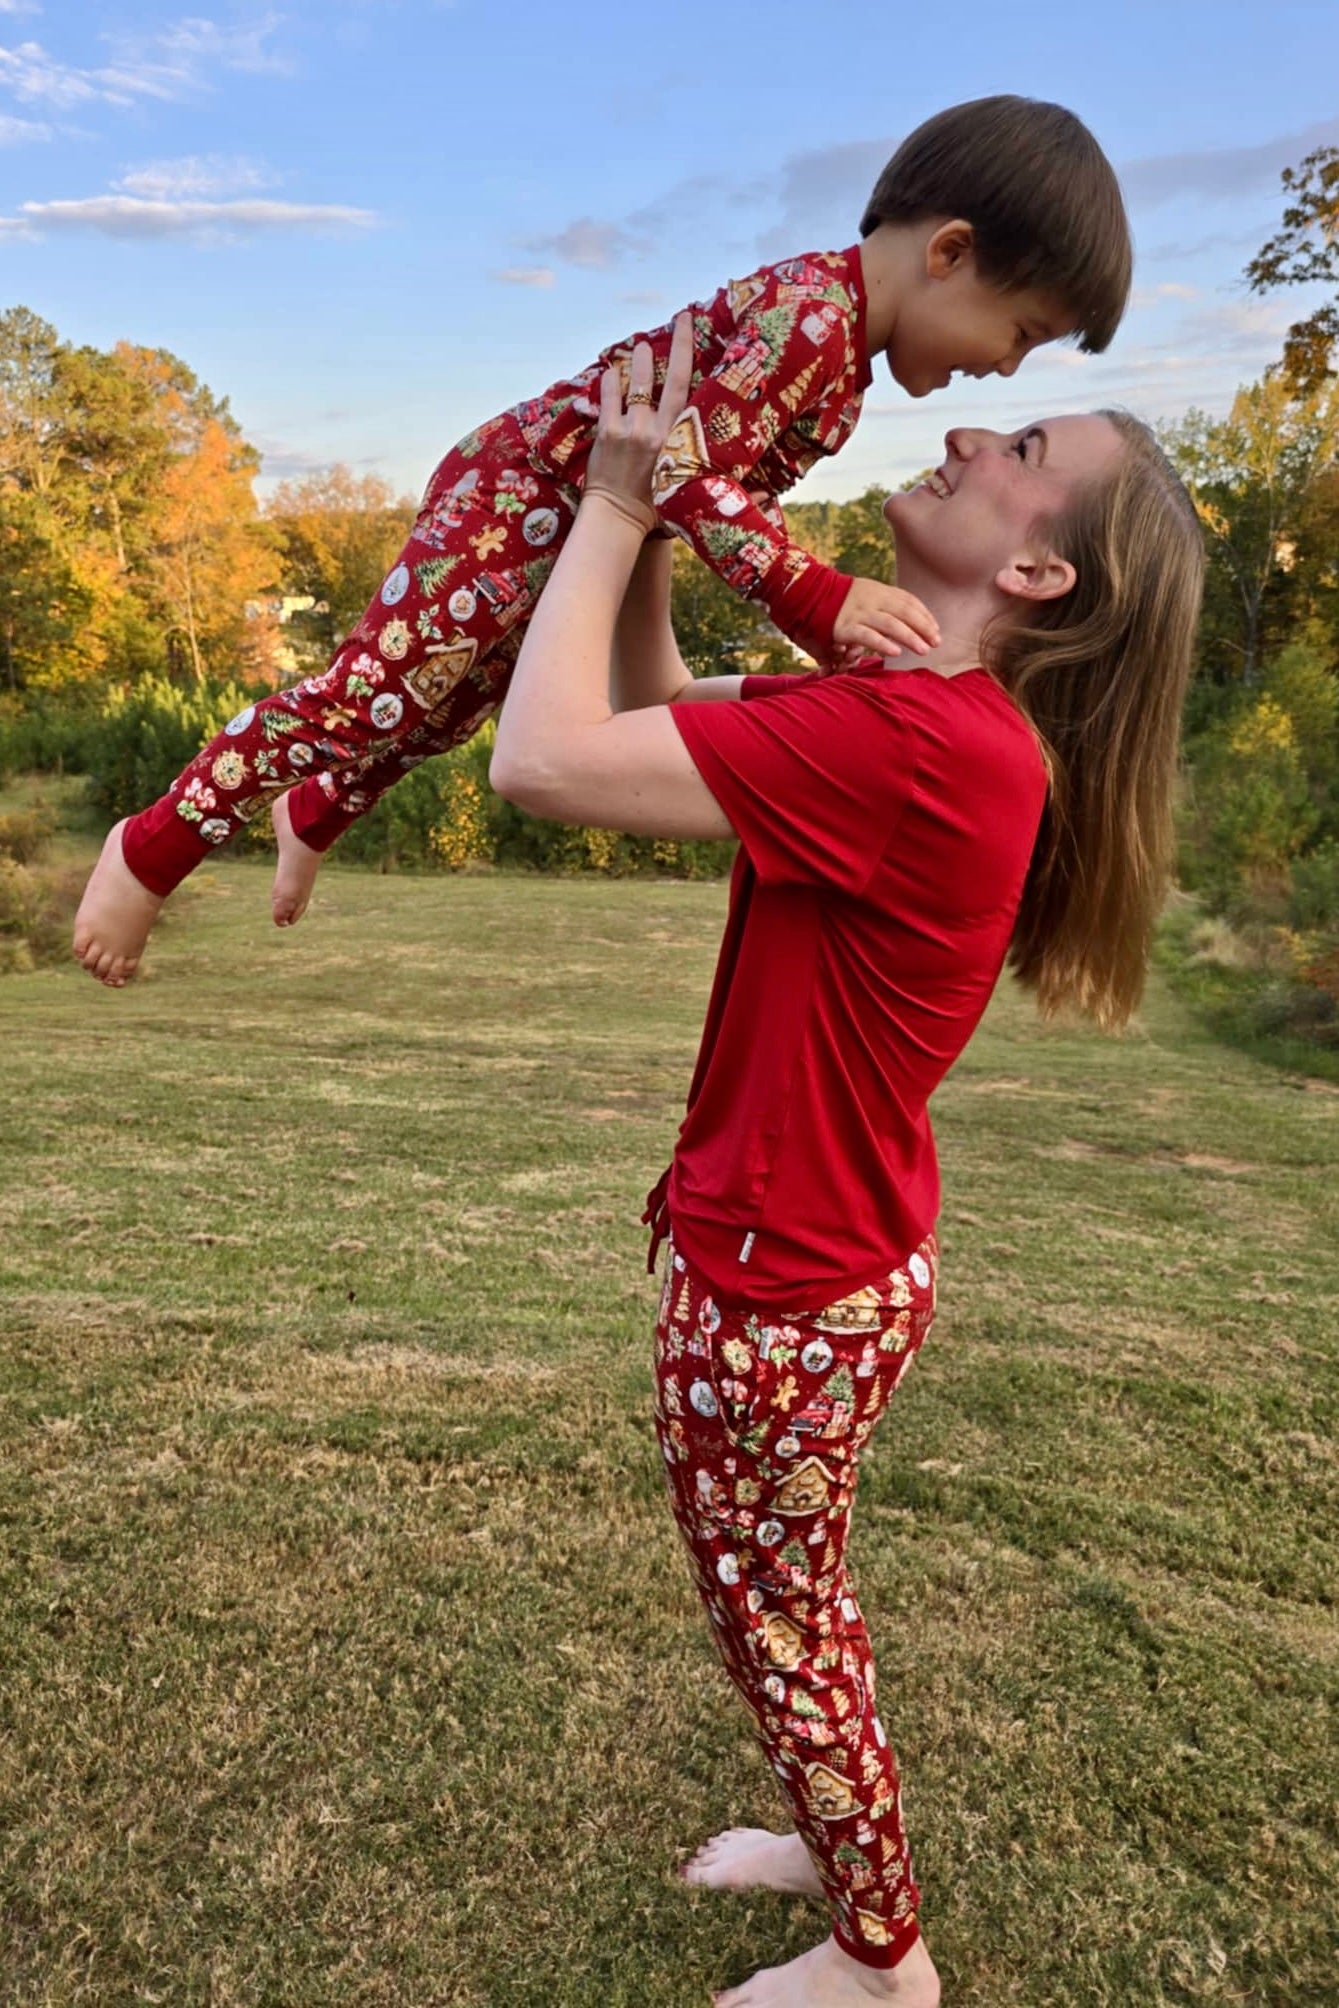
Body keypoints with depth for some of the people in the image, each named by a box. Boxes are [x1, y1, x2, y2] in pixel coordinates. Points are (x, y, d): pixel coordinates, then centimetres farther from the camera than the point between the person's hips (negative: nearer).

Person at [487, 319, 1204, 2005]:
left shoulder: (918, 741, -29)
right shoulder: (943, 718, 1)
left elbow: (546, 760, -31)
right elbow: (653, 716, 9)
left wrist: (617, 503, -19)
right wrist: (650, 503, -1)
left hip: (780, 1291, -9)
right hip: (833, 1255, 9)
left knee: (774, 1626, 17)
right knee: (792, 1599, 30)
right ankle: (847, 1838, 57)